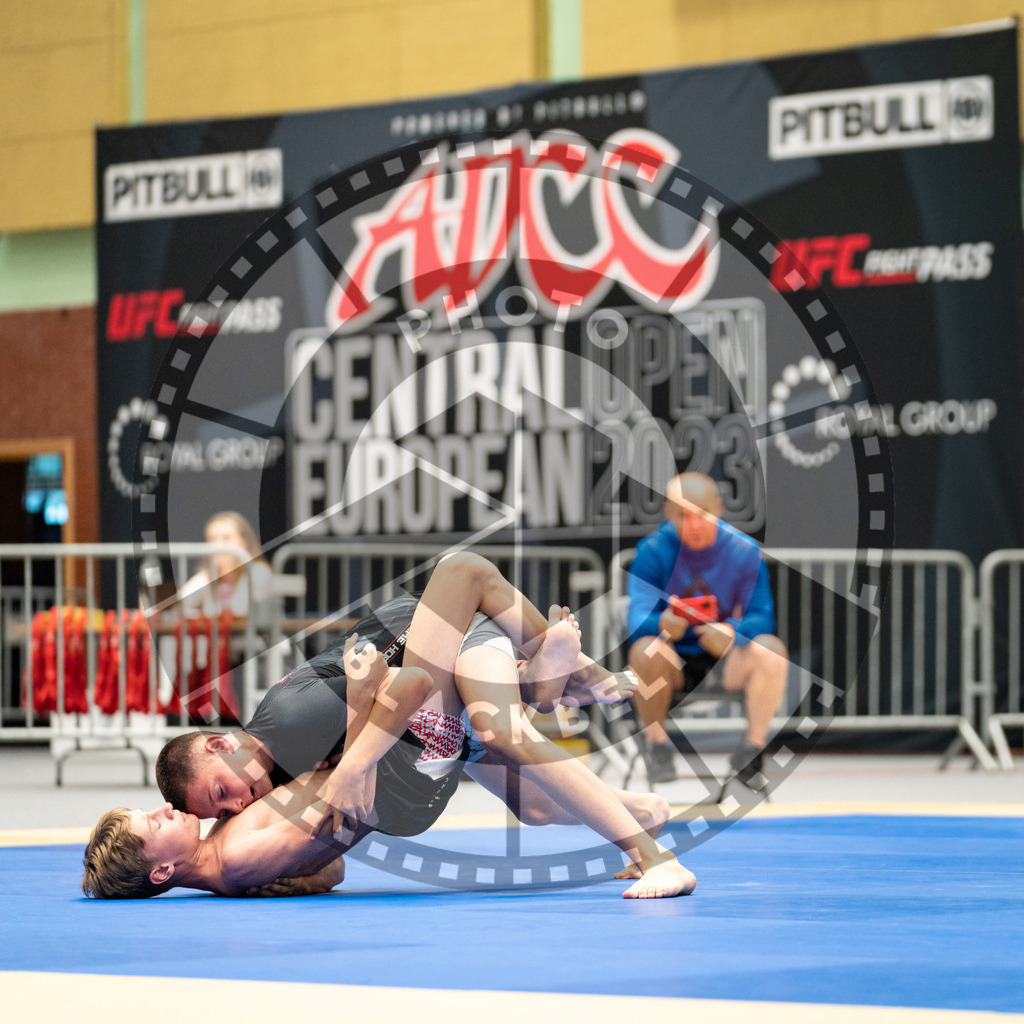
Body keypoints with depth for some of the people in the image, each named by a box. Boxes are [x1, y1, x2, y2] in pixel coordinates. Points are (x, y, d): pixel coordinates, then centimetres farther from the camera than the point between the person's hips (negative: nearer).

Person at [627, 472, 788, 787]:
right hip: (674, 666, -1)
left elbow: (761, 616, -12)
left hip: (723, 662, 1)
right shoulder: (653, 550, -12)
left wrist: (733, 632, -36)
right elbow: (636, 618, -20)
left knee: (771, 649, -27)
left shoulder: (744, 550, -8)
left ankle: (752, 748, -13)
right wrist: (662, 624, -45)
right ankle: (657, 745, -11)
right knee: (647, 649, -34)